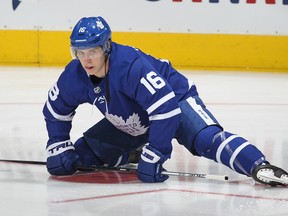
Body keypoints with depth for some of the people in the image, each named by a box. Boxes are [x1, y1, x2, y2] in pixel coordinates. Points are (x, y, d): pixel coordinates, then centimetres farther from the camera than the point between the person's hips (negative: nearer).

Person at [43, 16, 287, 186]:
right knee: (82, 153, 2)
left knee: (207, 139, -34)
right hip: (130, 124, 8)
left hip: (175, 100, -7)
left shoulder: (132, 65, -37)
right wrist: (59, 148, -5)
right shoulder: (74, 76, -16)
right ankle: (130, 154, 25)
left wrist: (153, 157, -39)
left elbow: (165, 108, -40)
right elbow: (56, 111, 4)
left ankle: (260, 168, -46)